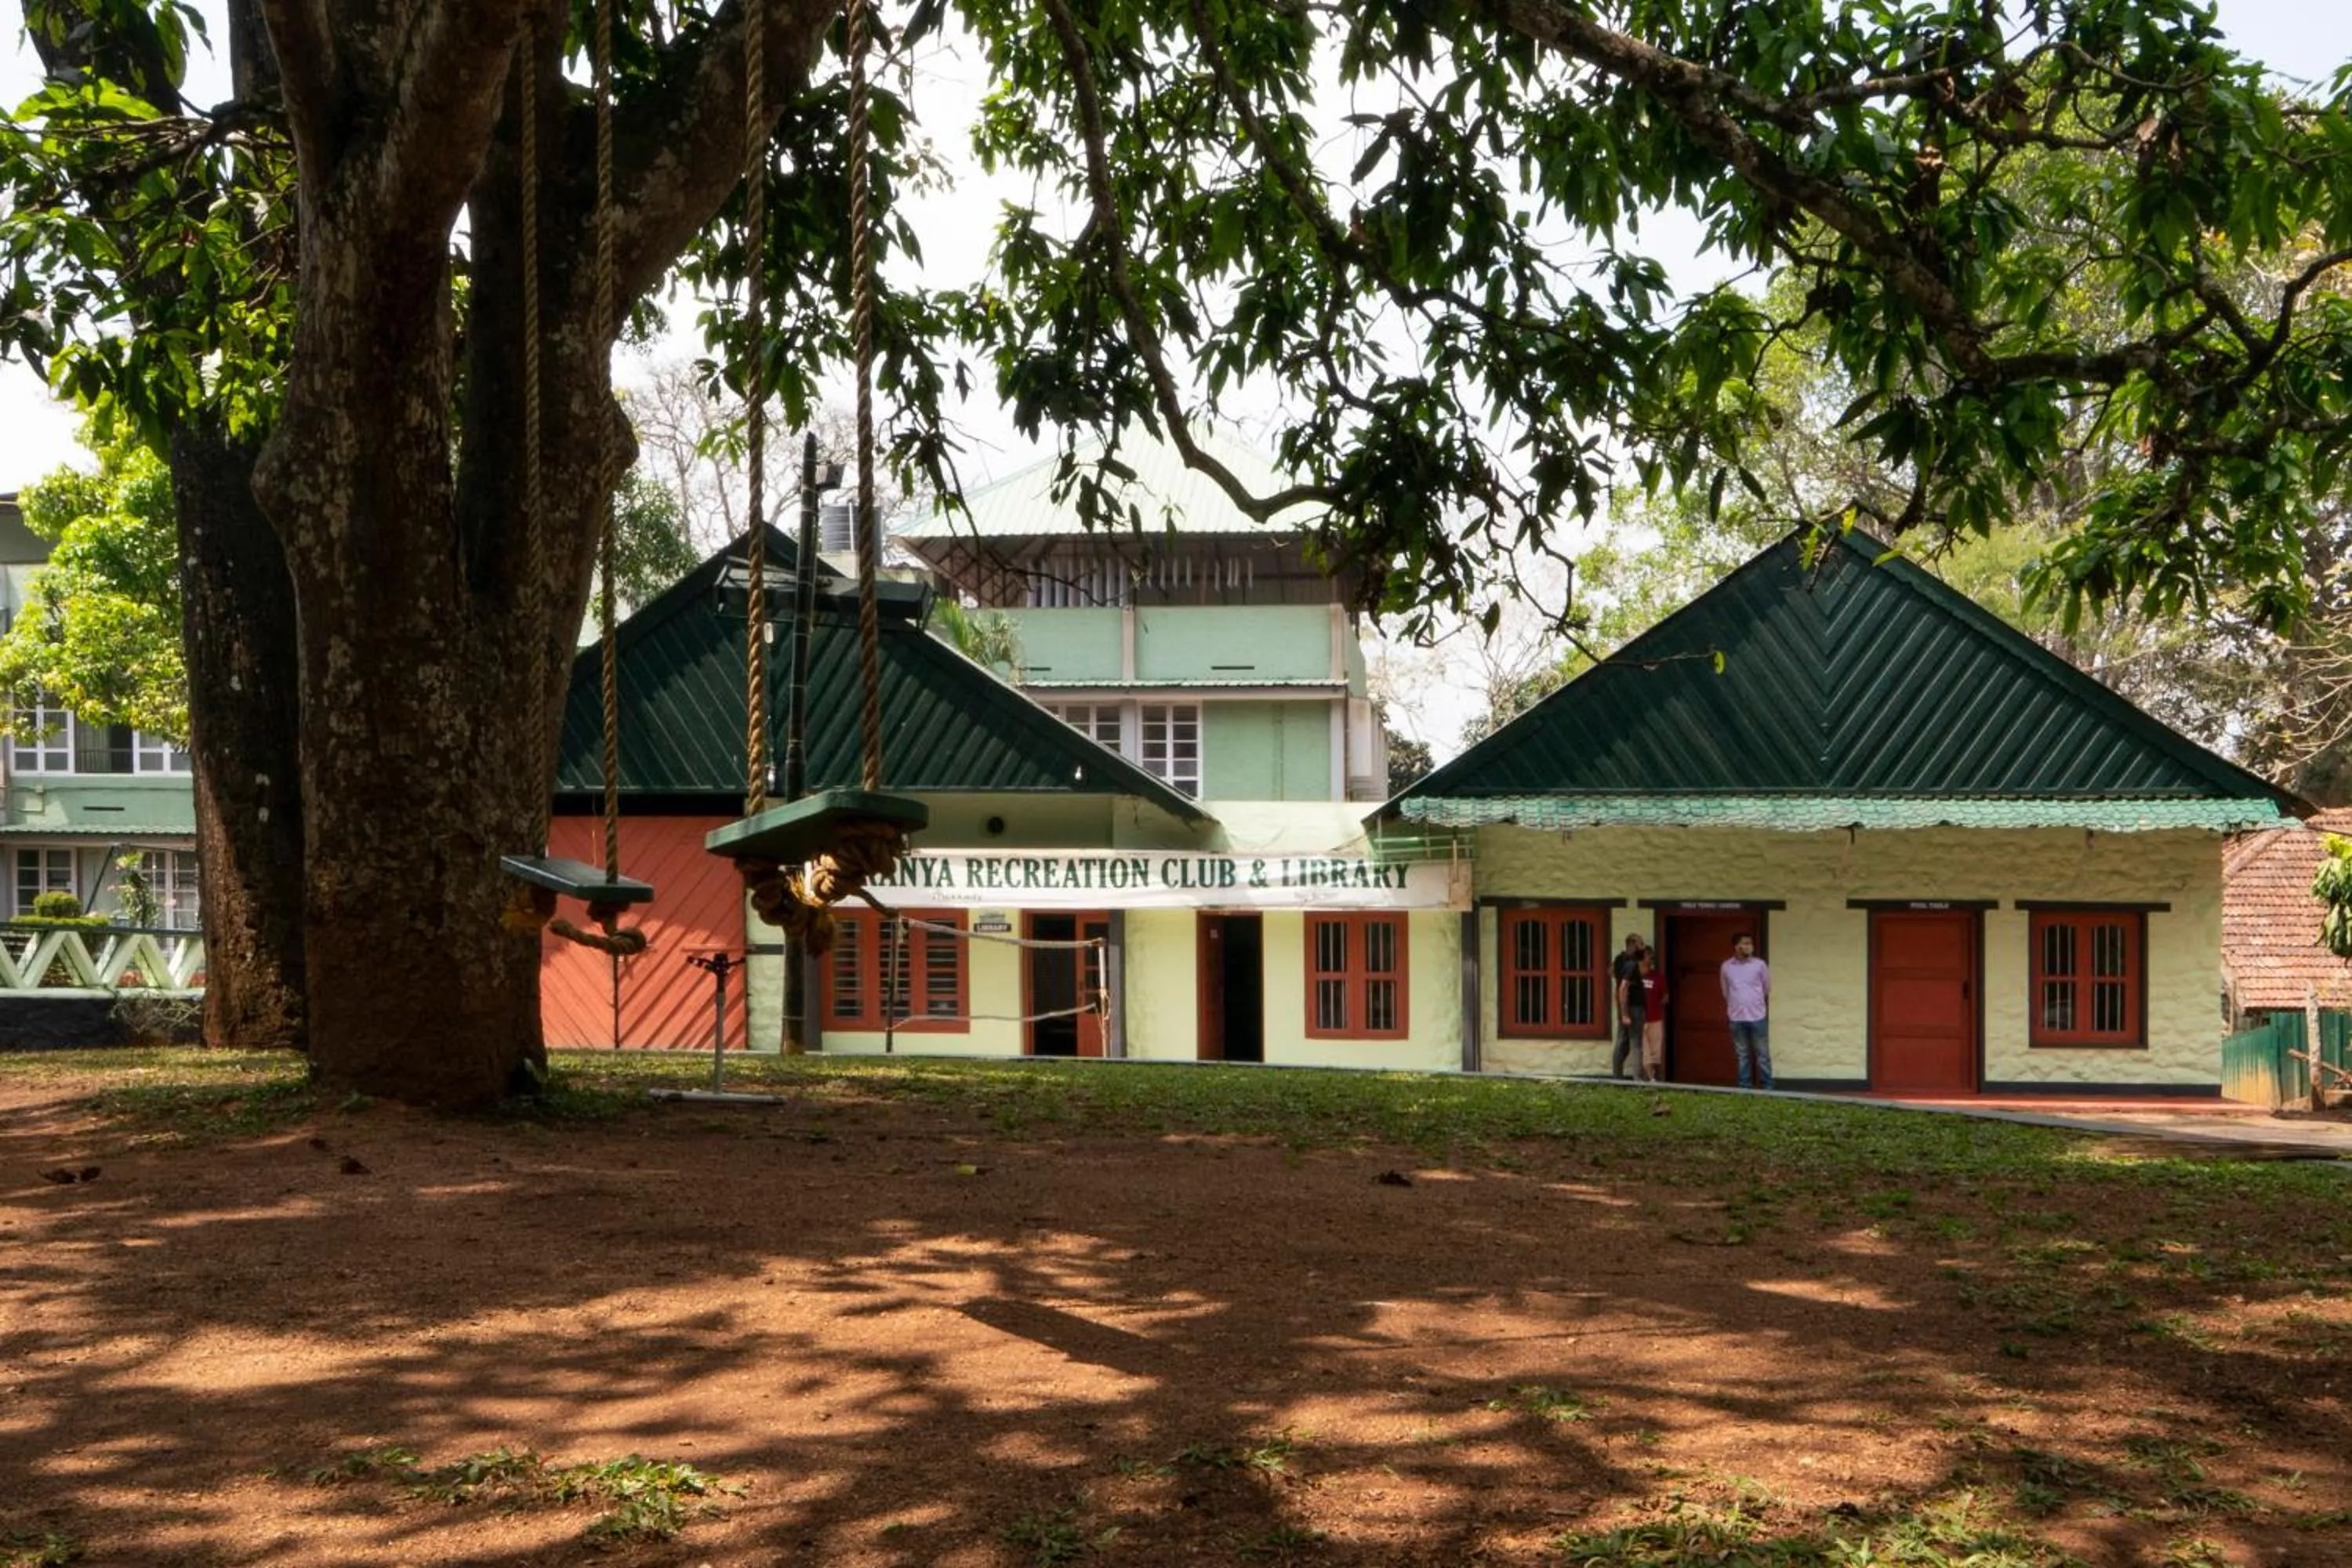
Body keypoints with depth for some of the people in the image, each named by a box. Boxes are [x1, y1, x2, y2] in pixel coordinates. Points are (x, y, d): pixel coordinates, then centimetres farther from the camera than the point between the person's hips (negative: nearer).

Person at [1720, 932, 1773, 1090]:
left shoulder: (1760, 965, -3)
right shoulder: (1727, 966, 0)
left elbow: (1767, 990, 9)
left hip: (1757, 1017, -1)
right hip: (1736, 1018, 1)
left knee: (1763, 1054, 3)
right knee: (1742, 1055, 9)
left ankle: (1767, 1087, 8)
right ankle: (1745, 1087, 14)